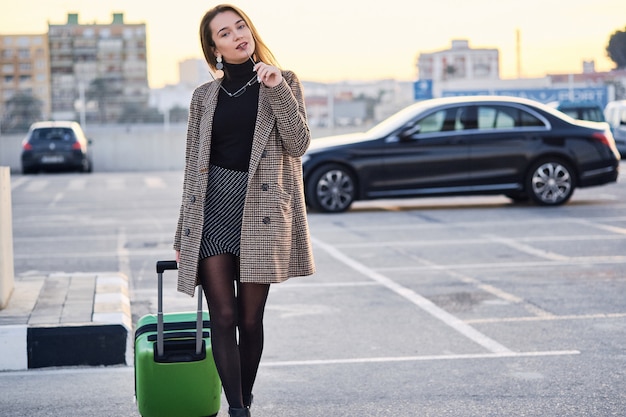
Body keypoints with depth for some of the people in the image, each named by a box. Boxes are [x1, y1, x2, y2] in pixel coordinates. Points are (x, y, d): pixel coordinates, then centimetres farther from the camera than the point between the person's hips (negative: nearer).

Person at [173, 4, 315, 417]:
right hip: (211, 209, 1)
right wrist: (183, 233, 11)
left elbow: (298, 144, -4)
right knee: (223, 316, -6)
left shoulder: (284, 82, 7)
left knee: (250, 318, 3)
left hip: (260, 212, -1)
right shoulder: (205, 95, 11)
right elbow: (194, 164, 13)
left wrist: (277, 90, -13)